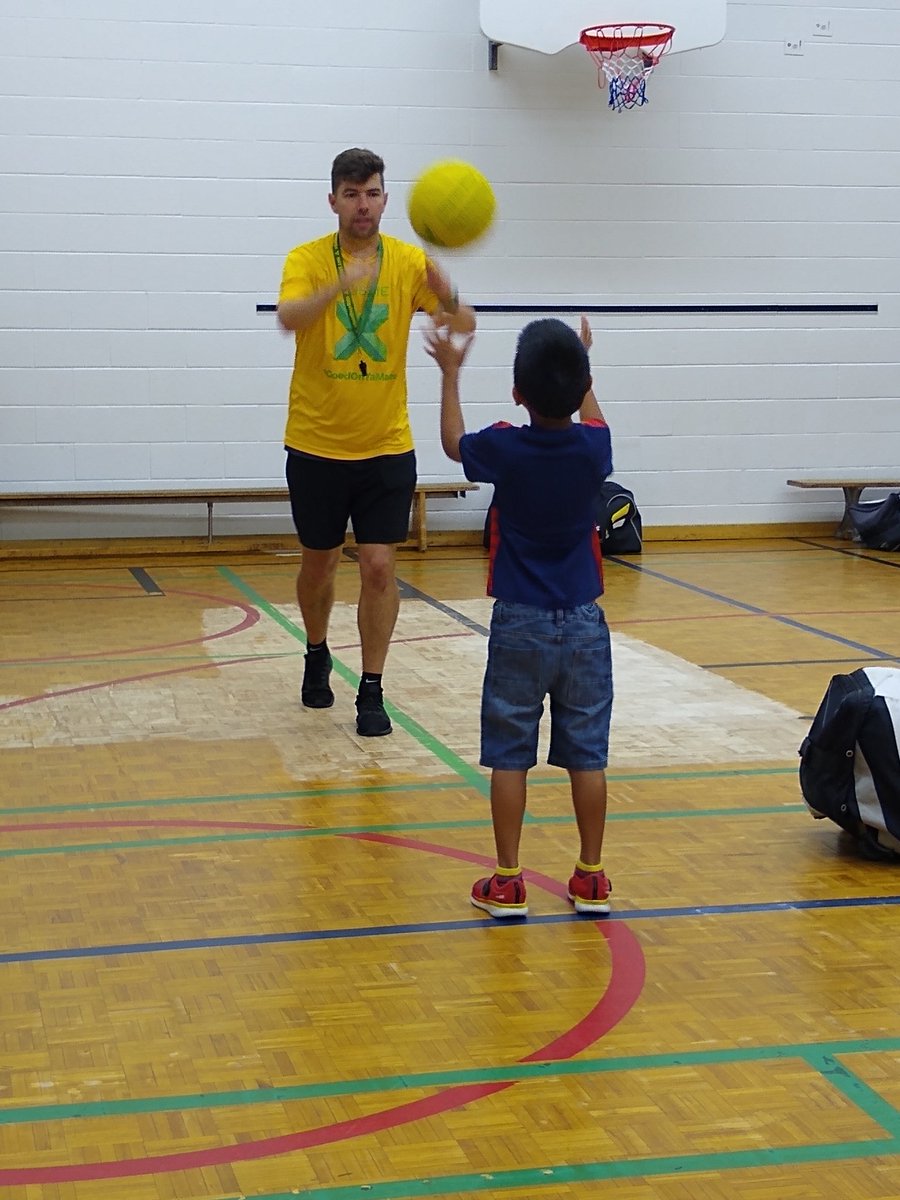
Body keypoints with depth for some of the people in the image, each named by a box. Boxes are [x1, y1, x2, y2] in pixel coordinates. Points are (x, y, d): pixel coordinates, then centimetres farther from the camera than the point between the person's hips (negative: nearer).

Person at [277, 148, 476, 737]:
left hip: (387, 446, 1)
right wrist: (341, 284, -46)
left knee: (380, 566, -5)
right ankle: (318, 655, 40)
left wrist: (447, 300, -35)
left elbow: (465, 325, -12)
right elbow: (290, 317, -28)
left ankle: (372, 692, 7)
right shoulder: (307, 259, -8)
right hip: (317, 444, 0)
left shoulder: (409, 262, -3)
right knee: (320, 562, 14)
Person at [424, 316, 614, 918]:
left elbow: (453, 442, 12)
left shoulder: (504, 448, -12)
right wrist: (580, 370, 32)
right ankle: (591, 878, 14)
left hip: (519, 624, -2)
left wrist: (450, 373, 23)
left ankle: (508, 881, 7)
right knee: (587, 755, 8)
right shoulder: (593, 447, -7)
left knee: (510, 755, 5)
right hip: (583, 624, 2)